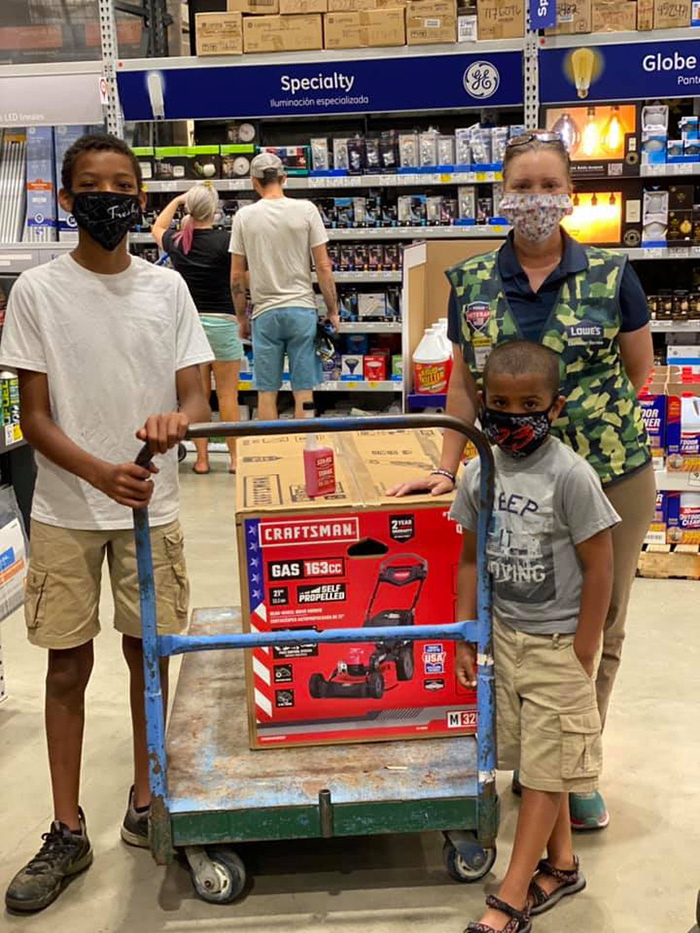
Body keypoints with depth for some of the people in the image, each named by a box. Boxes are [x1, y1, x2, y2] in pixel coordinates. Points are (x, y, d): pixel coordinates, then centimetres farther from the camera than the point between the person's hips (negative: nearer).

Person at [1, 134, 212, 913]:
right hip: (65, 511, -1)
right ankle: (67, 834, 20)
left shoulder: (167, 288, 2)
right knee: (68, 664, 6)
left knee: (146, 651, 11)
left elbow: (195, 397, 1)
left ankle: (144, 804, 29)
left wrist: (176, 419, -23)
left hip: (150, 506, 2)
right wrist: (101, 474, -22)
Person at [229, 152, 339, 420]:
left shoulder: (244, 216, 0)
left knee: (267, 392, 7)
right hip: (302, 309, 0)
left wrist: (242, 318, 14)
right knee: (304, 390, 3)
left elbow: (236, 276, 3)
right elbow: (323, 267, -3)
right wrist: (333, 311, 6)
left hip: (265, 313, 1)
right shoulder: (306, 210, -2)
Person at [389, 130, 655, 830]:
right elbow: (464, 385, 7)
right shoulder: (472, 283, 3)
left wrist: (594, 415, -8)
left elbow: (639, 372, 5)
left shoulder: (610, 275, -2)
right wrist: (445, 469, 1)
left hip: (612, 475, -1)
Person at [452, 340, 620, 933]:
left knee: (546, 768, 4)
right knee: (532, 758, 15)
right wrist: (466, 638, 5)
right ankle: (561, 864, 34)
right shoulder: (480, 473, -2)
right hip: (504, 634, 5)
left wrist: (581, 658, -12)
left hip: (558, 643, -5)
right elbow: (472, 559, 6)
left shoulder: (571, 475, -19)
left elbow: (599, 570, -15)